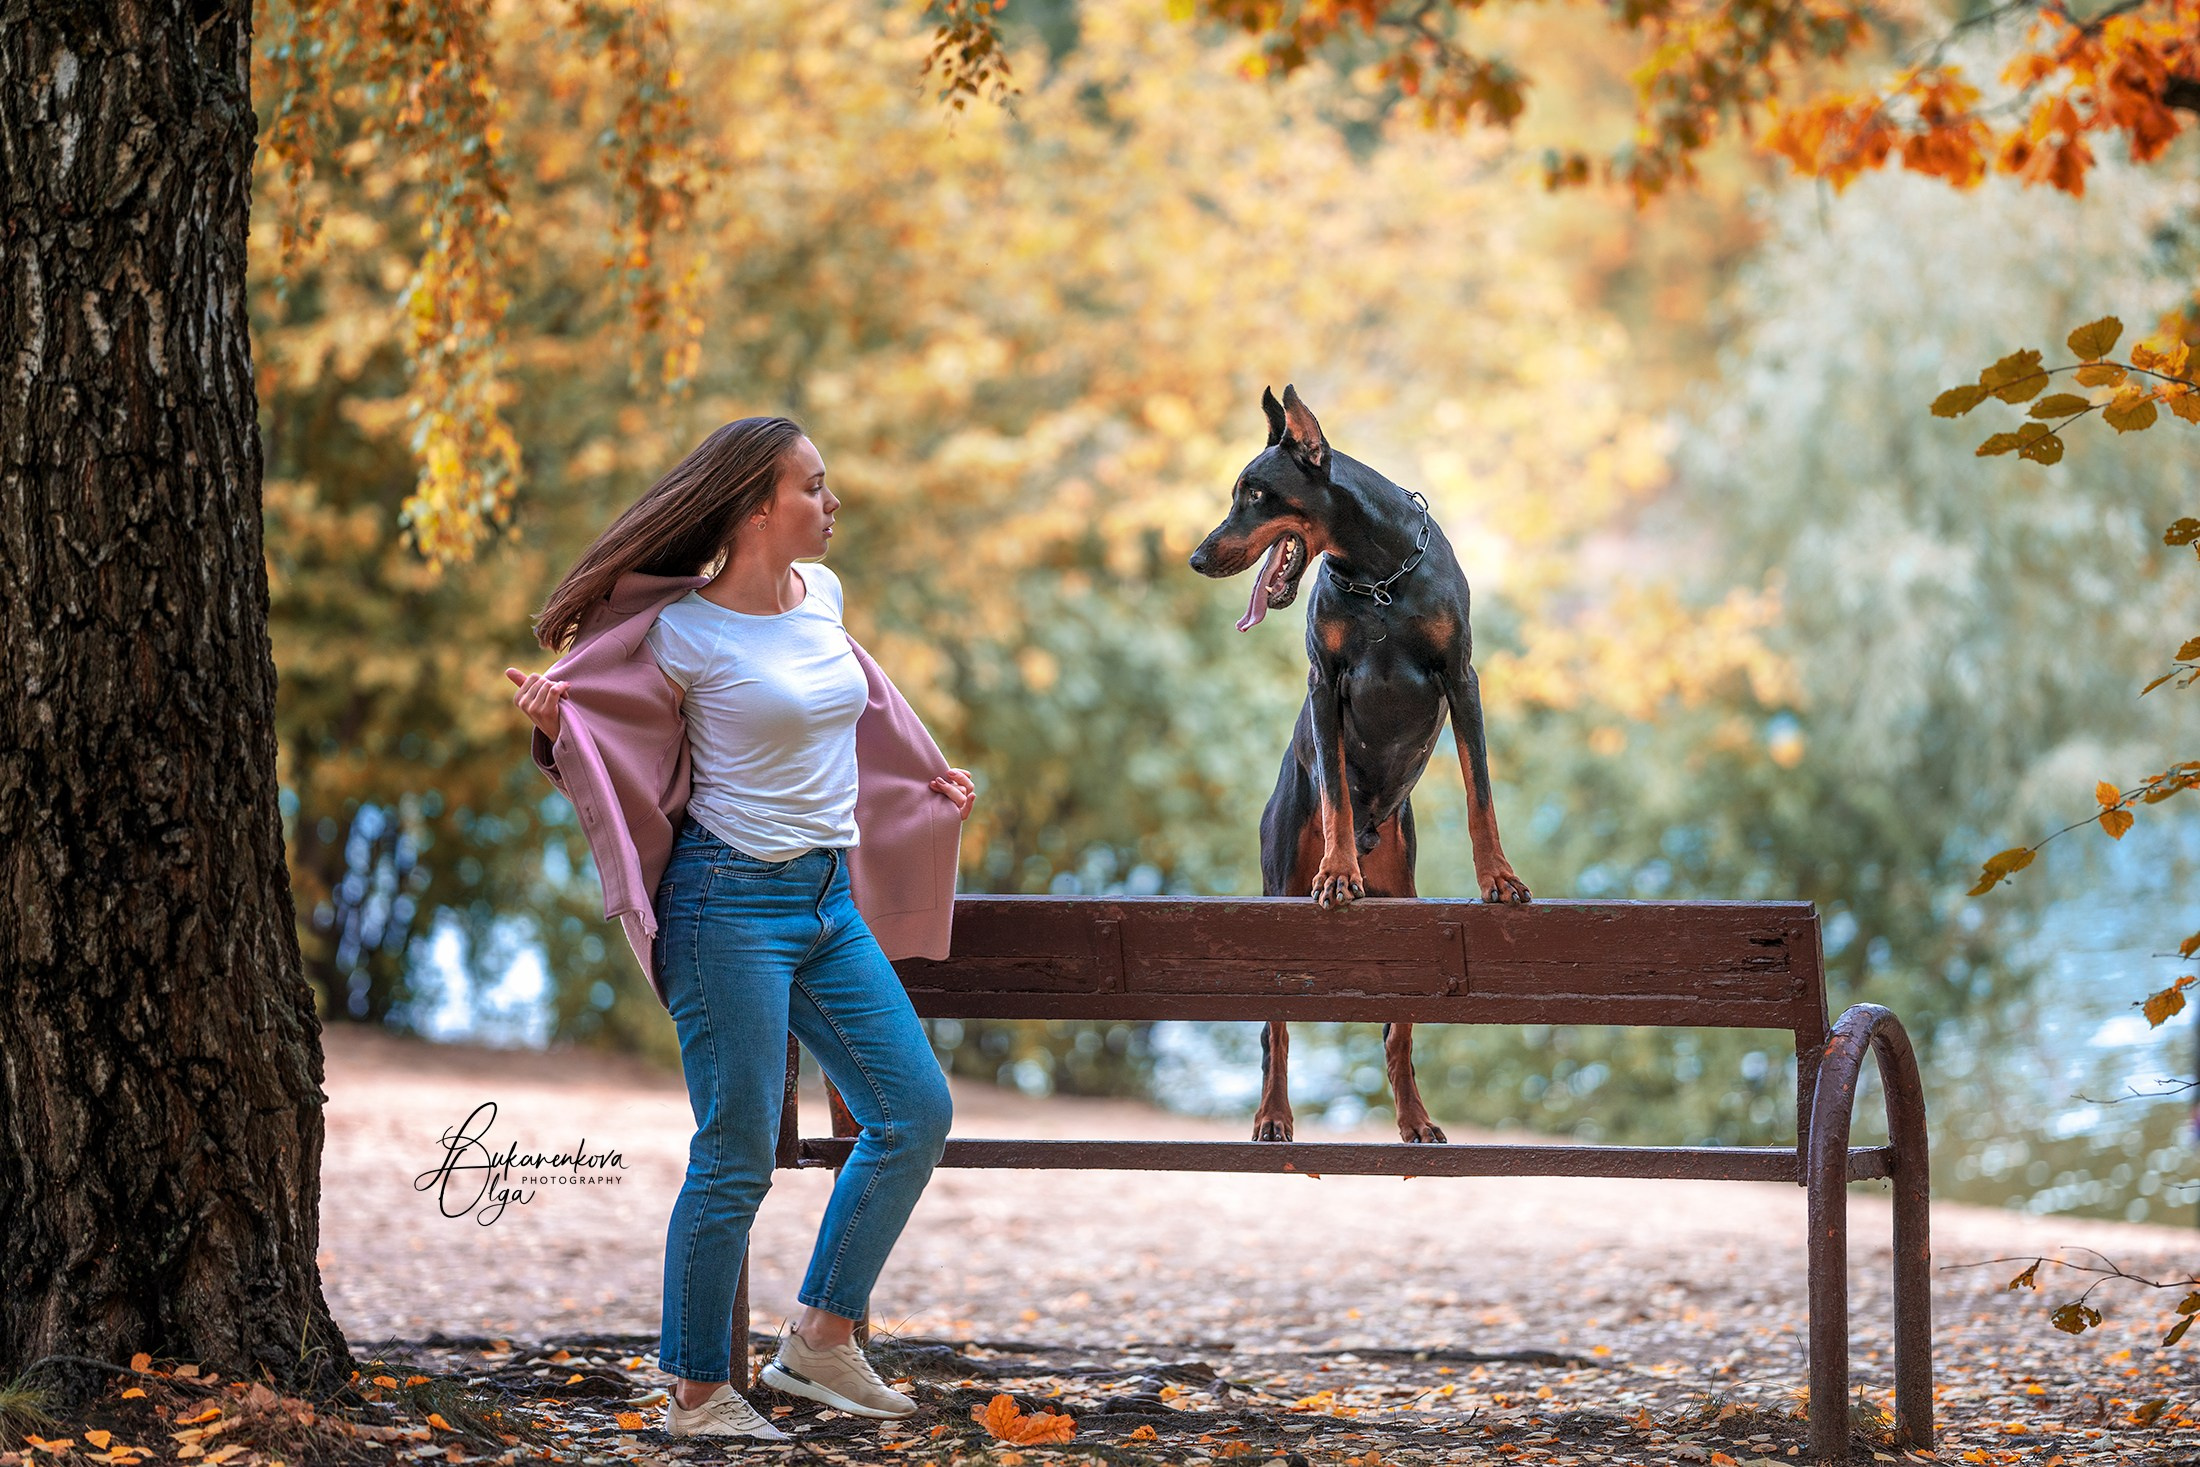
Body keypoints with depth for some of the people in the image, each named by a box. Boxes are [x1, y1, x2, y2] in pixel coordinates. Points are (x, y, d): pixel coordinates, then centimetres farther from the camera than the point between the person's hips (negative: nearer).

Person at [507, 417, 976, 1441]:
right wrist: (552, 720, -23)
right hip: (732, 901, -8)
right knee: (738, 1155, -5)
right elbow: (605, 733, -1)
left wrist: (924, 779, 35)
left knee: (915, 1113, 6)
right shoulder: (686, 633, -12)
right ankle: (698, 1394, 7)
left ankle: (822, 1339, 16)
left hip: (828, 899, 8)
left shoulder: (821, 595, 8)